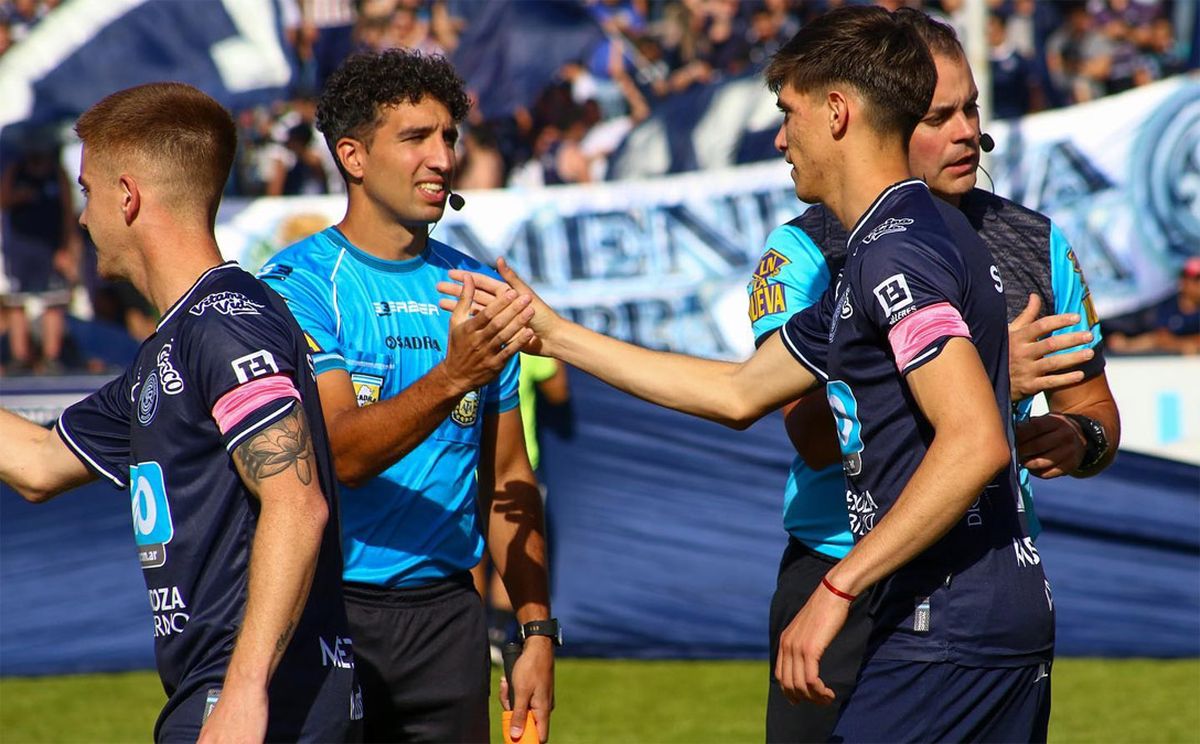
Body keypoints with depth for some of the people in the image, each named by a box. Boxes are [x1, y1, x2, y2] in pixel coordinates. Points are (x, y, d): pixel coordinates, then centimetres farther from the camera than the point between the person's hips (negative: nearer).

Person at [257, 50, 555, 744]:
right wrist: (452, 377, -32)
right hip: (329, 613, -5)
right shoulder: (299, 283, -7)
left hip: (446, 614, 5)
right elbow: (341, 454, -19)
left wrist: (538, 632, 8)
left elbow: (508, 478, 14)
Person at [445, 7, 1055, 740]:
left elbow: (974, 441, -25)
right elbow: (738, 392, 27)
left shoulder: (896, 250, -14)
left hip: (948, 633, -10)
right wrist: (556, 336, 30)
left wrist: (839, 587, -24)